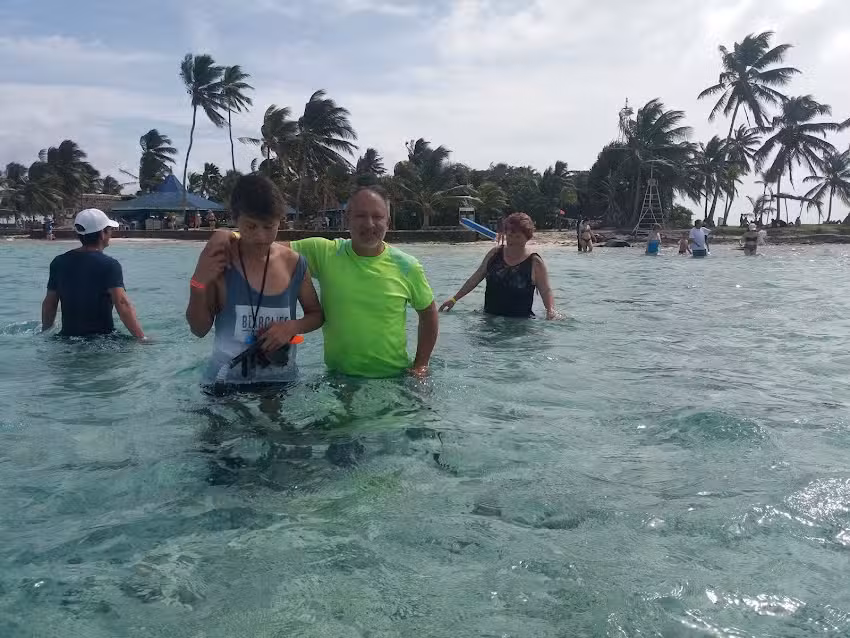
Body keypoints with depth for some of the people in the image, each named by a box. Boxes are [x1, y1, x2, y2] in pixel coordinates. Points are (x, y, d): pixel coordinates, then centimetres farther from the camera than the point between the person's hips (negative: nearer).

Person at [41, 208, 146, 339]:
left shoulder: (59, 262, 7)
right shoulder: (109, 265, -11)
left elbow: (49, 304, 13)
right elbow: (122, 304, -21)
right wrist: (142, 338, -23)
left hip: (67, 337, 6)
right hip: (101, 338, -6)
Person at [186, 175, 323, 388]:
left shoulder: (294, 265, -5)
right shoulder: (218, 261, -10)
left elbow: (316, 314, 8)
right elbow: (199, 330, -4)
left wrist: (293, 326, -12)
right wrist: (198, 284, -19)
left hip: (280, 380, 2)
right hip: (226, 385, -1)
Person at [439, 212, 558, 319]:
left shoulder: (535, 263, -3)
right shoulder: (495, 254, 8)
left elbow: (546, 291, -4)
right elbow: (476, 278, 15)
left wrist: (551, 310, -25)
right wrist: (454, 299, 14)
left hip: (519, 321, -3)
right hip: (489, 317, 4)